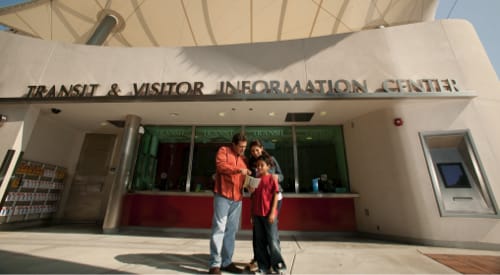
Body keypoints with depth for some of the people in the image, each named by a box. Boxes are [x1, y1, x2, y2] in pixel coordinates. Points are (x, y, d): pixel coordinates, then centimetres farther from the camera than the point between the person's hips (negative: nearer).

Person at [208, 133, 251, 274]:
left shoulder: (244, 158, 18)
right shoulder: (223, 150, 3)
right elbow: (220, 165, -14)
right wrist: (238, 170, -20)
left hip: (237, 199, 6)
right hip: (222, 195, -5)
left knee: (231, 231, 9)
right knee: (219, 228, -4)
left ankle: (226, 262, 19)